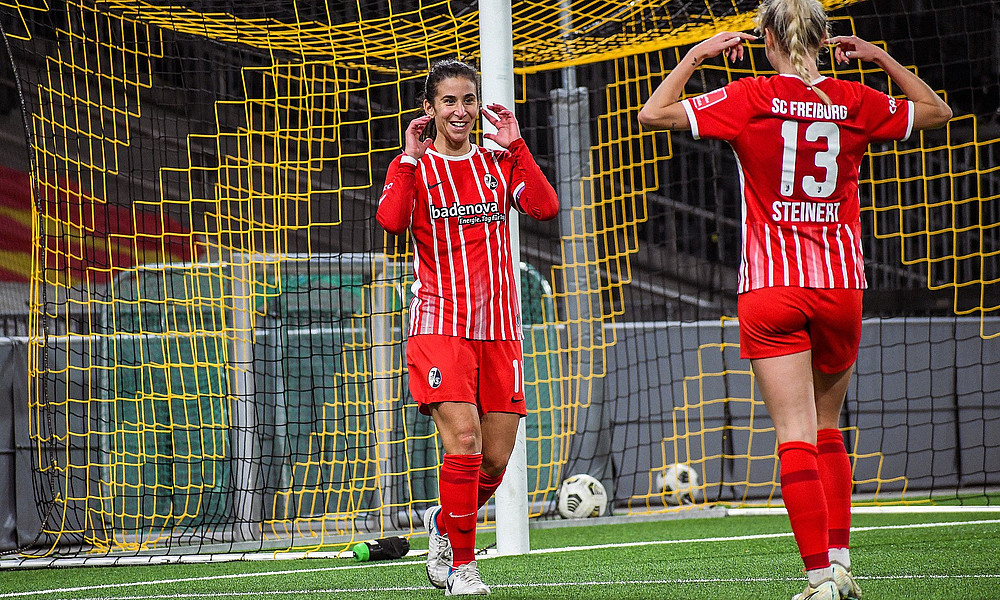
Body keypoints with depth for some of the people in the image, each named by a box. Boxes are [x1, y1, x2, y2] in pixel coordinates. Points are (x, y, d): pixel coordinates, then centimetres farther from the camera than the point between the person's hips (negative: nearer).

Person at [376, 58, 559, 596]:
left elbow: (545, 206, -5)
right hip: (440, 324, -4)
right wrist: (410, 158, -12)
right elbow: (390, 220, -16)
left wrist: (515, 147, -5)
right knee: (464, 442, -19)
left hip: (498, 328, 4)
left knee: (495, 459, 3)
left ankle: (443, 522, 32)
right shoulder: (414, 165, 4)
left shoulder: (497, 163, 13)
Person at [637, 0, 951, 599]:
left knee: (796, 435, -6)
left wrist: (695, 56, 9)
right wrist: (882, 58, 22)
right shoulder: (854, 102, 2)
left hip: (771, 288, -3)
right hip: (841, 284, 3)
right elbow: (937, 111, 18)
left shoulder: (751, 99, -5)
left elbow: (653, 114, -2)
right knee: (828, 428, 19)